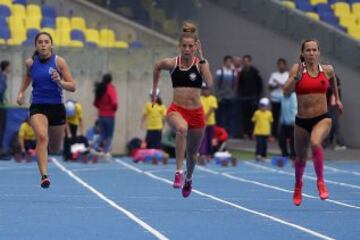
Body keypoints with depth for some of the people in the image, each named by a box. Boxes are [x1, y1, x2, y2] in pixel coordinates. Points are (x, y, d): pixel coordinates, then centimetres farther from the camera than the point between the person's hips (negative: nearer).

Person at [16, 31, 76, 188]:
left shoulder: (59, 61, -7)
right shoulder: (30, 62, -1)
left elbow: (72, 87, -7)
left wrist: (60, 82, -25)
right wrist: (21, 92, 16)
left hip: (56, 108, 1)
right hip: (38, 107, -1)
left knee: (54, 148, 16)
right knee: (42, 137, -30)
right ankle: (44, 175, -35)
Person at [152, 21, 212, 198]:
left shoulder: (201, 63, -6)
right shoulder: (172, 63, -3)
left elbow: (209, 83, -24)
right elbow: (157, 67, 20)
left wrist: (201, 58, -24)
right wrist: (154, 90, 23)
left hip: (196, 112, 1)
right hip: (176, 110, -1)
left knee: (192, 153, 17)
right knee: (182, 129, -39)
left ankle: (188, 179, 50)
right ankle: (178, 172, -38)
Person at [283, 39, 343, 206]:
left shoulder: (327, 70, 1)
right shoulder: (297, 69, -6)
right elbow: (286, 92, -16)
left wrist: (337, 98, 29)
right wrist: (297, 76, -26)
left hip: (322, 118, -1)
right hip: (302, 121, 1)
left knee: (315, 143, -34)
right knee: (301, 157, 17)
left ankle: (320, 181, -19)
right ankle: (298, 186, 49)